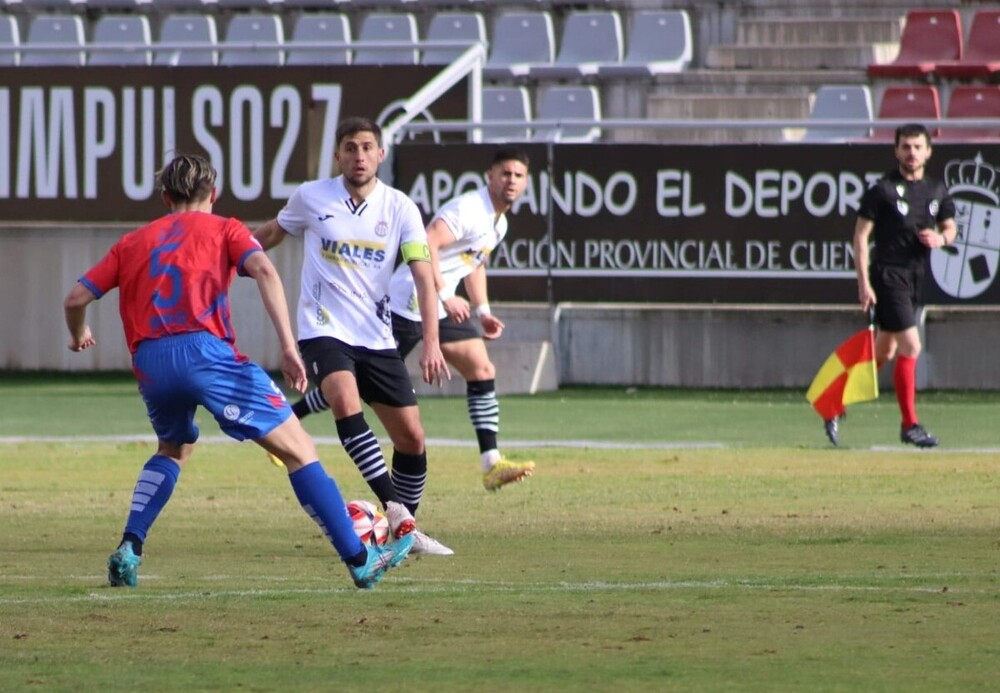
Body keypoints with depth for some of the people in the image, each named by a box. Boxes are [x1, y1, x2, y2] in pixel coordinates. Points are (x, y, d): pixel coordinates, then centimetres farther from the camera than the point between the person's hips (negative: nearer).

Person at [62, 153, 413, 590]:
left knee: (173, 450, 33)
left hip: (149, 362, 4)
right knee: (297, 449, 1)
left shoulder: (133, 242, 26)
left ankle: (129, 550, 16)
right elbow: (264, 271, -4)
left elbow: (76, 299, 19)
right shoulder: (223, 230, 17)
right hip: (205, 352, -4)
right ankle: (360, 560, -5)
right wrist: (288, 347, -11)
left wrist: (79, 336, 42)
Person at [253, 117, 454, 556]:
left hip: (377, 338, 3)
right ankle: (394, 508, -34)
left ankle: (405, 531, 21)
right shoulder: (311, 198, -3)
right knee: (346, 401, -31)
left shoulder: (400, 209, -3)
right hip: (324, 332, -3)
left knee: (412, 438, 2)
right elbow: (271, 234, 18)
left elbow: (423, 276, -10)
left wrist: (431, 343, -22)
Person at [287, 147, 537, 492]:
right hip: (408, 304, -9)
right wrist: (445, 295, -33)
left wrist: (482, 310, 20)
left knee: (482, 370, -4)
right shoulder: (468, 209, -18)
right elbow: (426, 244, -30)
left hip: (443, 308, 9)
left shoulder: (499, 224, 14)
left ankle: (491, 464, -7)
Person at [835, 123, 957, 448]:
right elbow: (861, 236, -8)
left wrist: (941, 238, -6)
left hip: (916, 278, 7)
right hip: (888, 276, -7)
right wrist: (864, 283, -14)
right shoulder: (883, 190, -9)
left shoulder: (937, 190, 8)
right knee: (911, 347, -13)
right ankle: (909, 424, -6)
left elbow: (950, 227, 20)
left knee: (884, 353, 14)